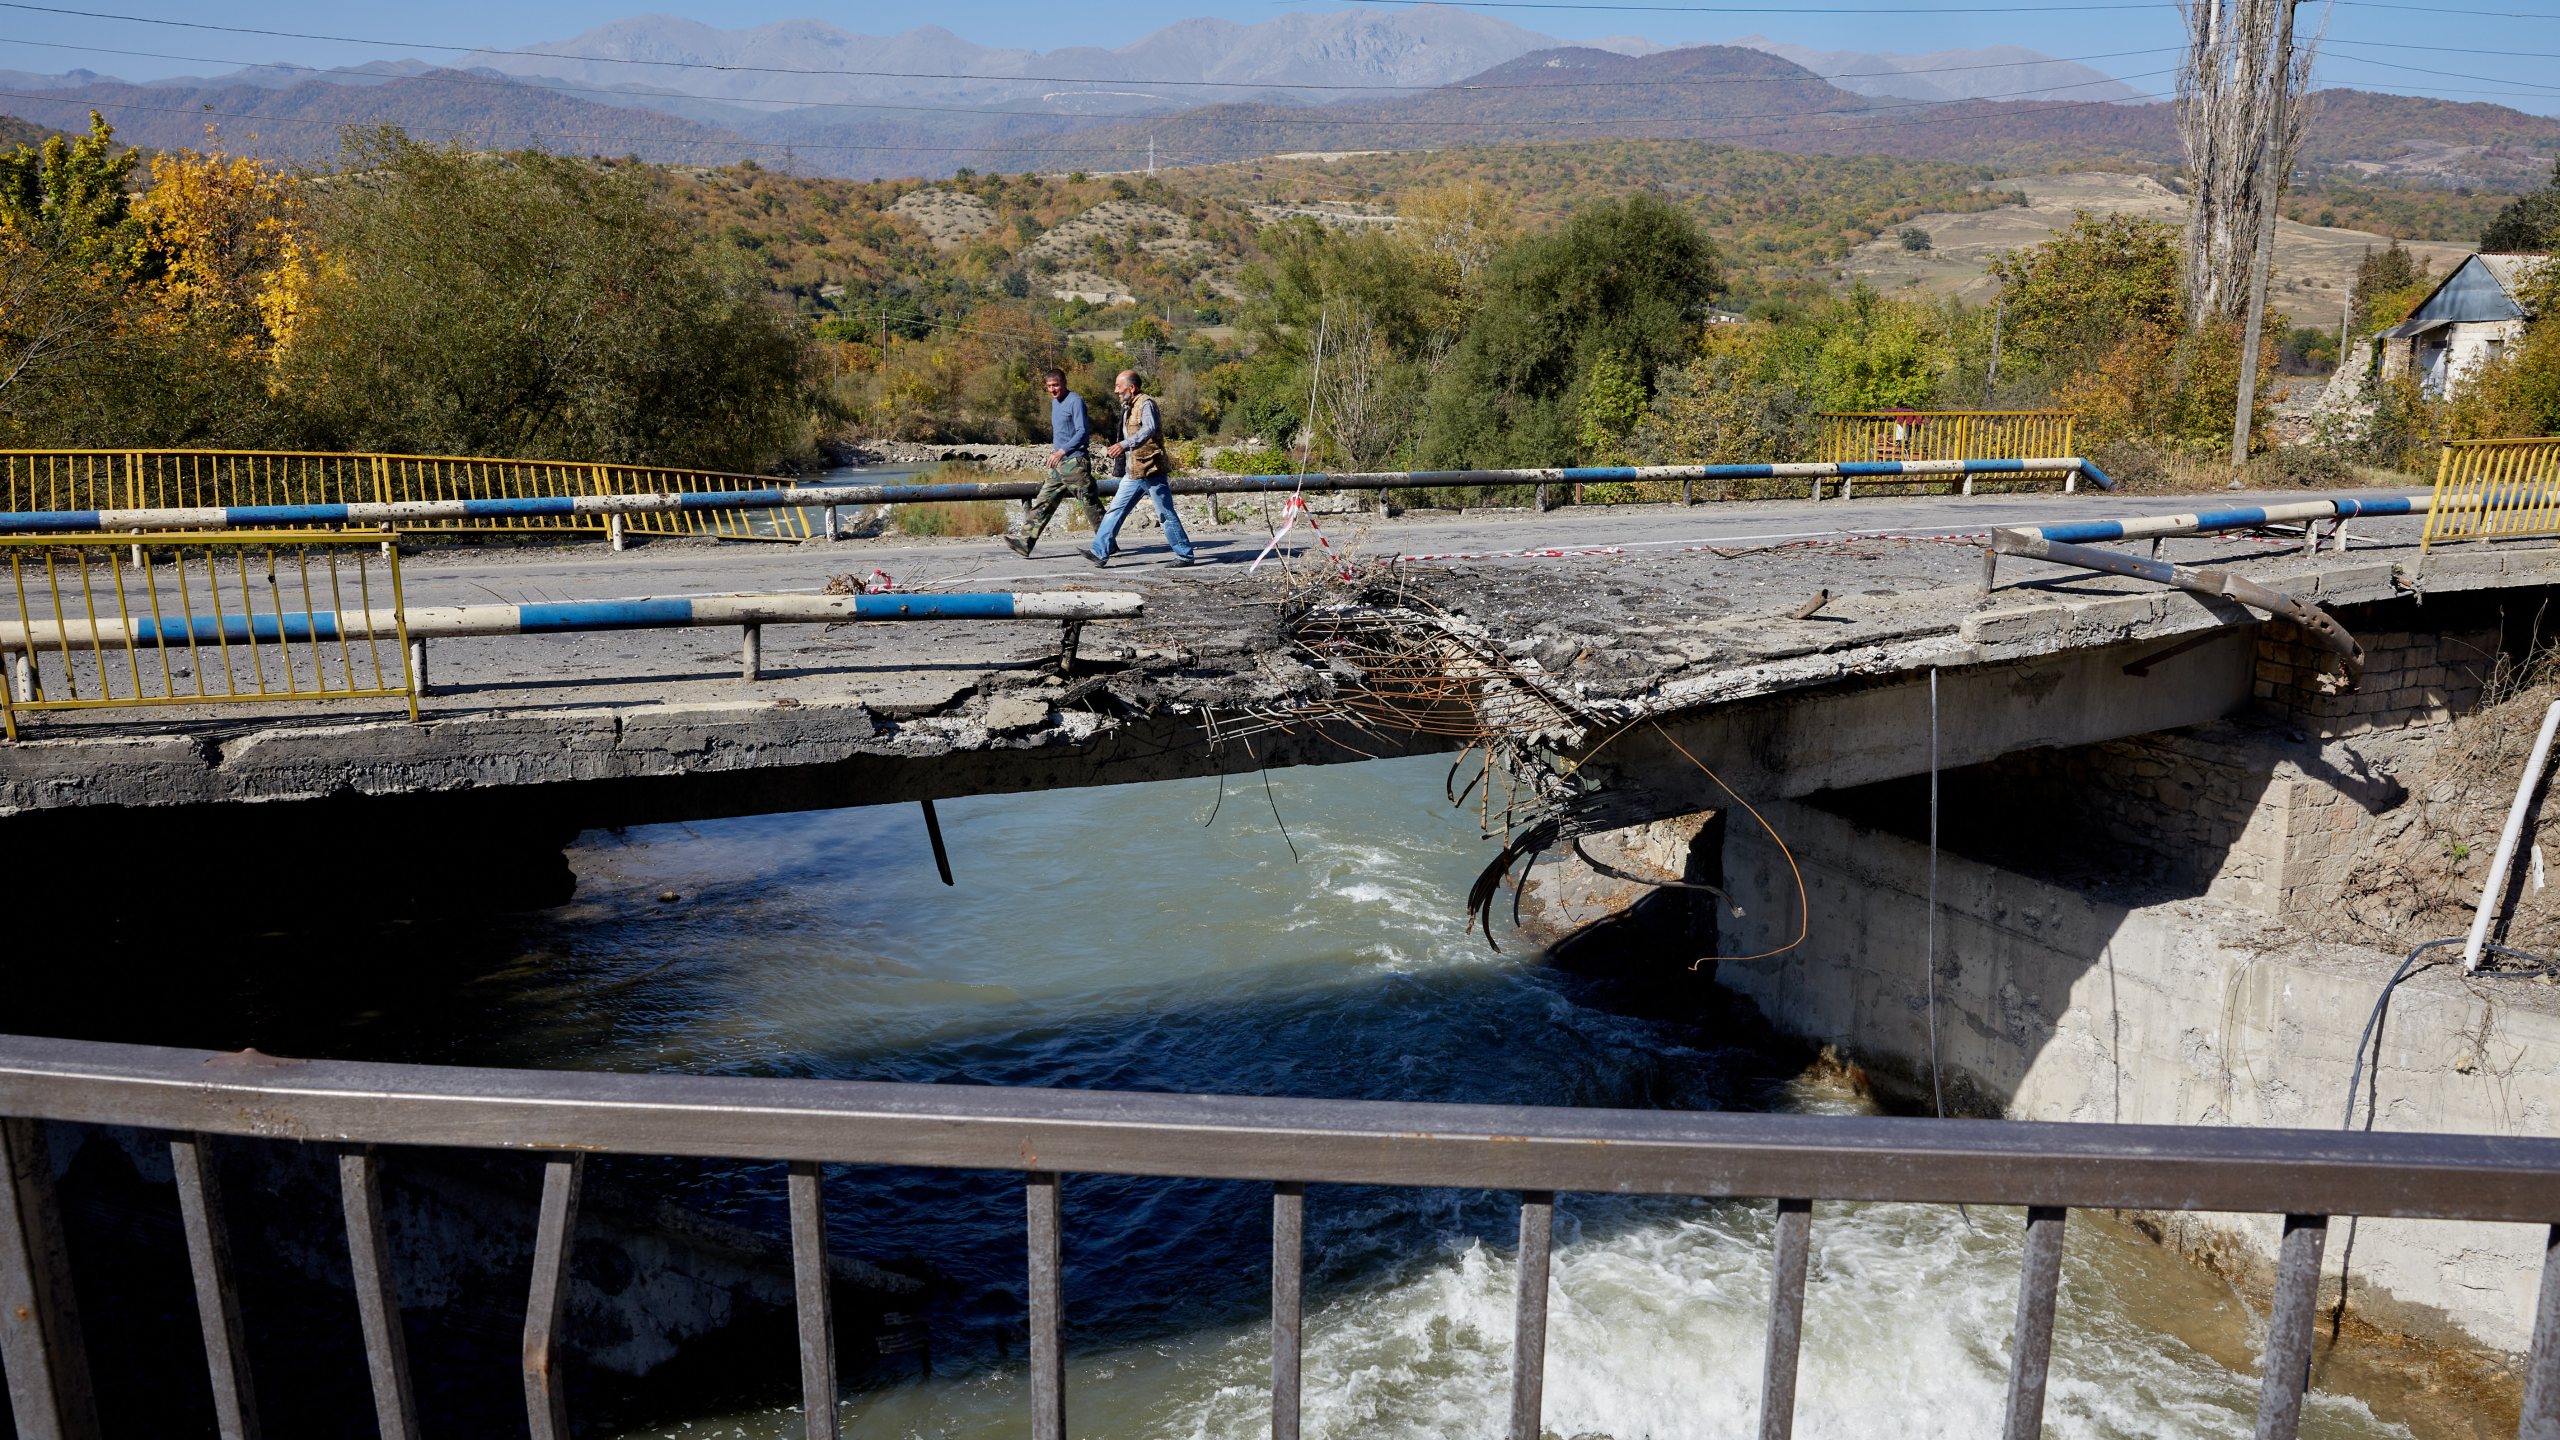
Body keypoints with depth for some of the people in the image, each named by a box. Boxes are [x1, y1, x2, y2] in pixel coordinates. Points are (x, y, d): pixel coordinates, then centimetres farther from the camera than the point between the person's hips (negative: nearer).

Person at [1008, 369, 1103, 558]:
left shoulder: (1075, 401, -10)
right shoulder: (1055, 402, 18)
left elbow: (1082, 431, -17)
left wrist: (1062, 451, -23)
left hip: (1076, 462, -9)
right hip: (1059, 465, 9)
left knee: (1091, 504, -3)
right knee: (1043, 503, 0)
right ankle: (1025, 542, -4)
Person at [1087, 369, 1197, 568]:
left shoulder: (1146, 404, -14)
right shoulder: (1128, 407, 15)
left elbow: (1149, 430, -32)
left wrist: (1124, 445, -44)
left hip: (1152, 471, -9)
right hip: (1133, 472, 9)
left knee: (1166, 514, -2)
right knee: (1116, 510, 4)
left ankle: (1185, 555, 8)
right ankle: (1100, 553, 5)